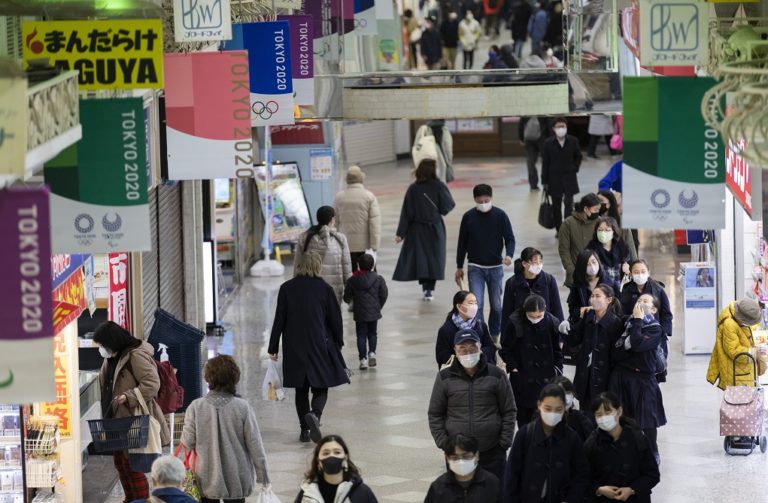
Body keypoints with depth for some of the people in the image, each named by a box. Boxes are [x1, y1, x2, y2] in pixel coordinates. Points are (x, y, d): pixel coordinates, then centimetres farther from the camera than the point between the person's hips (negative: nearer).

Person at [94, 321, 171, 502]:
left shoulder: (136, 356, -17)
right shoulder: (111, 358, 13)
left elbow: (152, 383, -24)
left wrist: (128, 397, -27)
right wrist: (106, 416, 16)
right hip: (118, 420, 10)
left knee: (132, 465, -6)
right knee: (120, 462, 17)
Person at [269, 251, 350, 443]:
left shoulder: (287, 289, -3)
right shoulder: (324, 289, -6)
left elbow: (279, 319, -2)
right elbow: (335, 319, -1)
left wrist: (273, 347, 4)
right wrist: (338, 342, 14)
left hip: (294, 348, 2)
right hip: (320, 346, -2)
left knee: (301, 390, 13)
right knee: (320, 388, 4)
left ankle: (305, 430, 12)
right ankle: (315, 414, -25)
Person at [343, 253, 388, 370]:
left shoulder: (353, 280, -6)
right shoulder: (378, 279, -7)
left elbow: (347, 297, 1)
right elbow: (384, 295, -3)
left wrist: (349, 300, 25)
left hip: (360, 314, -1)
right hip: (374, 312, 1)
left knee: (361, 335, 4)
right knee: (372, 333, 18)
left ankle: (363, 358, -3)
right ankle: (372, 352, -1)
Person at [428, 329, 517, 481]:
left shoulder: (496, 375, 1)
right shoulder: (445, 378, 3)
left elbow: (509, 411, 5)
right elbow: (435, 414, 7)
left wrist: (505, 442, -3)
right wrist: (443, 442, -2)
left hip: (492, 452, -1)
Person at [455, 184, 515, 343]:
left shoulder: (500, 215, -6)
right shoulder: (468, 217, -3)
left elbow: (510, 238, -5)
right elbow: (462, 243, 6)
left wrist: (509, 255, -26)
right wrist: (459, 267, 9)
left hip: (495, 267, 0)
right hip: (475, 268, 0)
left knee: (496, 305, 10)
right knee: (477, 304, -11)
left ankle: (494, 336, 28)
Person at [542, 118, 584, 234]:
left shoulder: (573, 141, -2)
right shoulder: (548, 143, -5)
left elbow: (578, 157, 13)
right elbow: (545, 163, -1)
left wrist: (574, 169, 0)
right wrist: (545, 181, -2)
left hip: (569, 177, 0)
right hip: (554, 178, 0)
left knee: (569, 203, -9)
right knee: (556, 206, 7)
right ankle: (559, 229, 17)